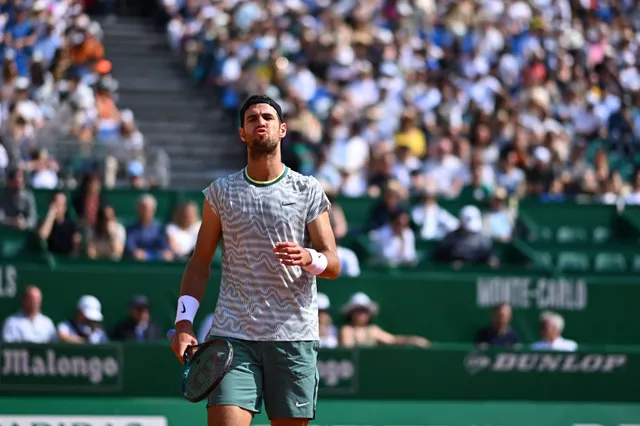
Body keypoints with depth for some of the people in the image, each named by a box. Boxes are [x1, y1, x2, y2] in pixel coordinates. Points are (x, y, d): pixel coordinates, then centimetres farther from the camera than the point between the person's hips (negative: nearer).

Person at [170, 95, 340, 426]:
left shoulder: (308, 191, 6)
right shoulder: (221, 192, 10)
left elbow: (333, 264, 2)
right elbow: (200, 262, 12)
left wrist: (308, 258, -22)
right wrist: (184, 322, 0)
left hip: (294, 337, 0)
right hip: (232, 336, 0)